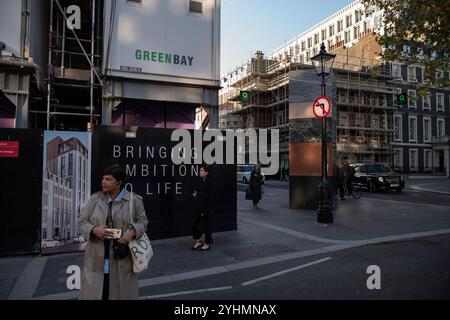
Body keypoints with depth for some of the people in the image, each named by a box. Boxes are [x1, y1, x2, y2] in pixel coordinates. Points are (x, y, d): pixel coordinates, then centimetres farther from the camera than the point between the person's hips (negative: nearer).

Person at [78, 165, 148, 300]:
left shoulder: (134, 200, -3)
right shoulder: (94, 199, 2)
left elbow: (142, 221, 1)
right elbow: (82, 222, 3)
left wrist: (132, 231, -18)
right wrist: (95, 230, -17)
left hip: (122, 257, -1)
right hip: (98, 256, 2)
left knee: (121, 291, 9)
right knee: (93, 291, 6)